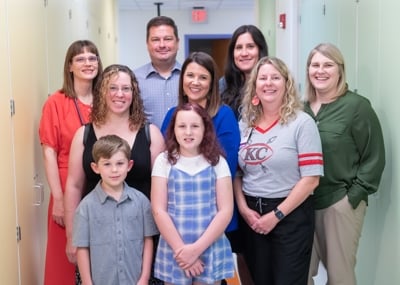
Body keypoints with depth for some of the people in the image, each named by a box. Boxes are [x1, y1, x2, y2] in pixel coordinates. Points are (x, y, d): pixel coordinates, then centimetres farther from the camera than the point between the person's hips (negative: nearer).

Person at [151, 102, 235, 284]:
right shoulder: (164, 161, -1)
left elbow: (226, 210, -4)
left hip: (211, 249, 0)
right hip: (174, 251, 0)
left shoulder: (217, 162, 1)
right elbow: (158, 210, -4)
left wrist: (197, 248, -12)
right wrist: (181, 249, -12)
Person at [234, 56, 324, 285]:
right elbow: (236, 173, 10)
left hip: (291, 216, -4)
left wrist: (276, 215, -13)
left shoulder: (302, 123, -7)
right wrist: (243, 208, -5)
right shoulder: (244, 124, 6)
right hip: (252, 216, 4)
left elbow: (310, 179, -13)